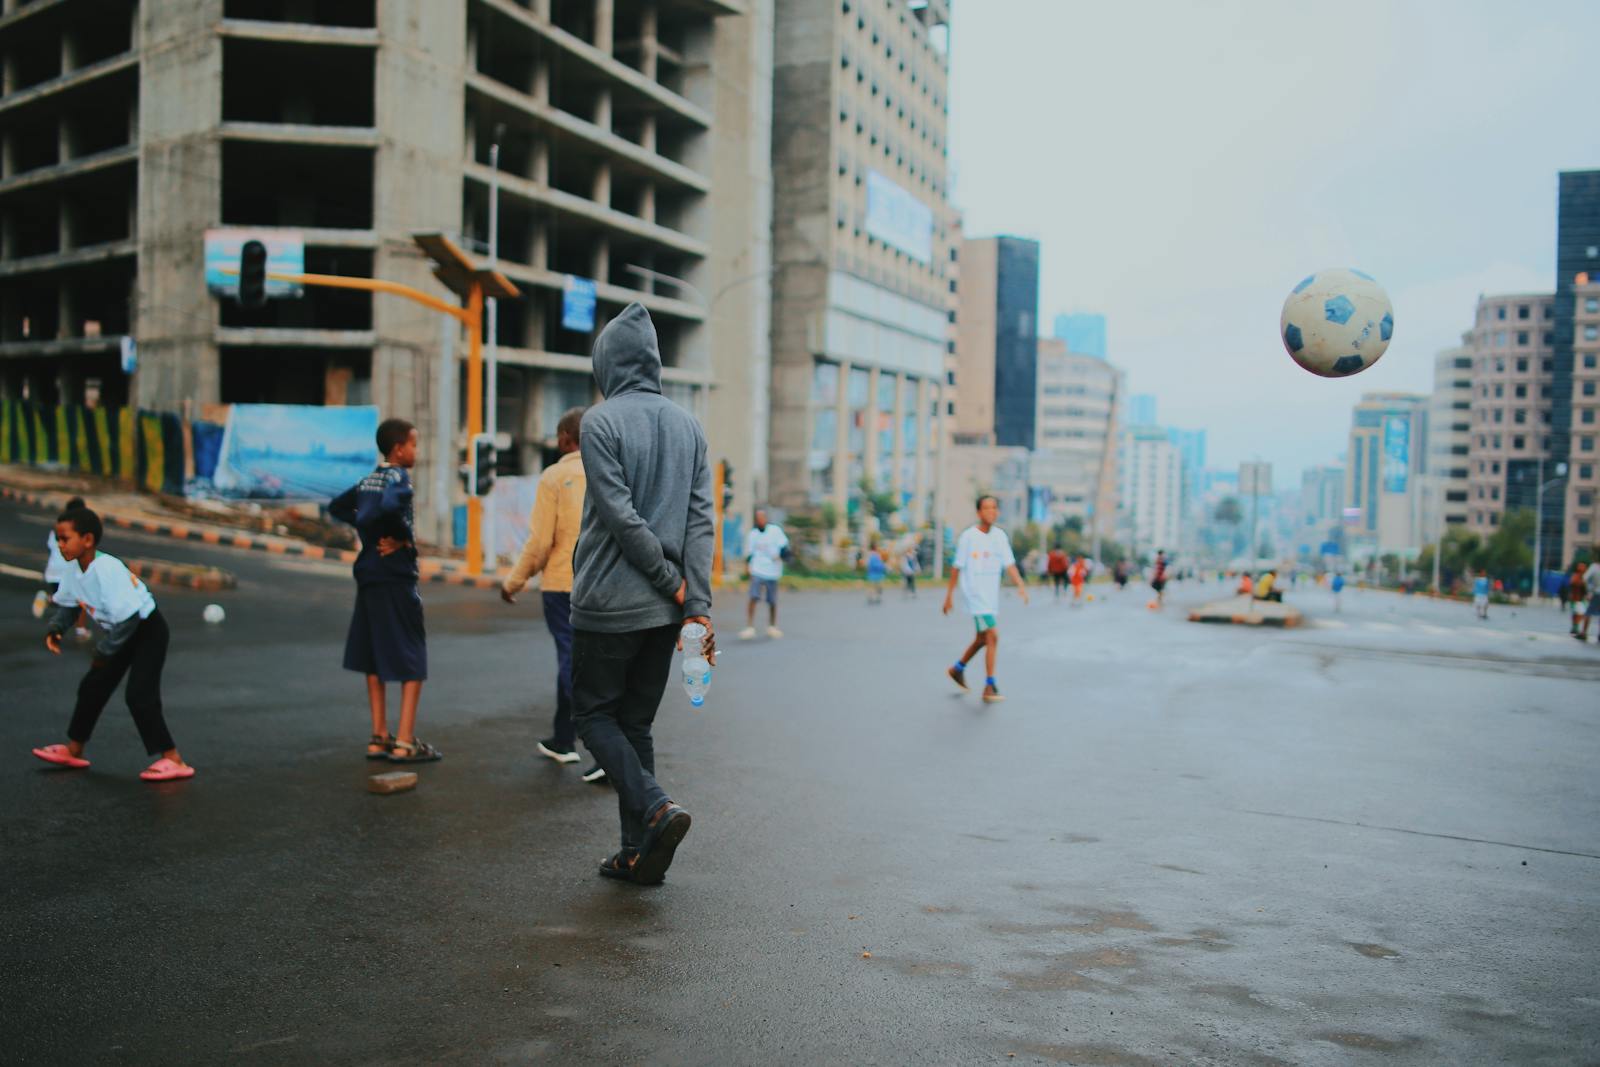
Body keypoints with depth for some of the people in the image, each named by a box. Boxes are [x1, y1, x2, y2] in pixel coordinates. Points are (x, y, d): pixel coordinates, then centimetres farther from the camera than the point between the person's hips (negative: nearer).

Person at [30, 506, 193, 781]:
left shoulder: (106, 569, -31)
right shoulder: (73, 568, -3)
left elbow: (126, 616, -33)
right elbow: (65, 603, 13)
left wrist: (104, 650, -23)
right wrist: (54, 628, -7)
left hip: (148, 631, -9)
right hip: (121, 635, 9)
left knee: (139, 695, -16)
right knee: (92, 687, 16)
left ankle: (173, 760, -11)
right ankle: (74, 750, 33)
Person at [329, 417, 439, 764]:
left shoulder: (368, 480, 11)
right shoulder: (398, 477, -13)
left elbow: (337, 507, 21)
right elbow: (391, 506, -33)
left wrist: (366, 526, 11)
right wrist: (406, 537, -18)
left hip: (368, 576, 8)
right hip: (395, 578, -8)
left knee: (374, 658, 13)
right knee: (412, 663, 0)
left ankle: (379, 738, 17)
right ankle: (405, 743, -2)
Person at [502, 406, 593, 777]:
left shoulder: (555, 476, -8)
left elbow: (539, 541, -10)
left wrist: (514, 581, 3)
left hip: (563, 583, -5)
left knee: (574, 664, -1)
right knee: (573, 658, 19)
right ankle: (563, 740, 30)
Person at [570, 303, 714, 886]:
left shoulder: (601, 421, -9)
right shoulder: (688, 426, 9)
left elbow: (621, 516, -16)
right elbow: (701, 521, 1)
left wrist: (673, 583, -8)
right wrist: (697, 605, -3)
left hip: (609, 603, -6)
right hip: (665, 609, 6)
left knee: (594, 714, 9)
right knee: (636, 722, 14)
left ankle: (656, 807, -10)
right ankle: (639, 850, 14)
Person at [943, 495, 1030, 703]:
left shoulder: (1000, 535, 5)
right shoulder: (968, 536, -10)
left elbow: (1009, 564, 0)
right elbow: (957, 567, -4)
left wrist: (1021, 585, -15)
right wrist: (949, 594, -2)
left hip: (992, 594, 7)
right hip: (975, 593, -7)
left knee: (983, 638, 18)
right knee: (993, 636, -16)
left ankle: (958, 668, 40)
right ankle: (989, 687, -12)